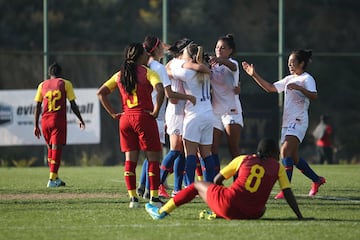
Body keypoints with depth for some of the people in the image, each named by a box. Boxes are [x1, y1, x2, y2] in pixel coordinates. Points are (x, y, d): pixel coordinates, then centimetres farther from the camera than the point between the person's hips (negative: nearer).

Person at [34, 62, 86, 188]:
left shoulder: (42, 85, 12)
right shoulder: (65, 83, 5)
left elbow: (37, 107, 9)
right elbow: (73, 104, 3)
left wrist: (36, 125, 13)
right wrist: (81, 120, 14)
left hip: (45, 121, 3)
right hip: (59, 120, -3)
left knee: (50, 148, 17)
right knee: (56, 149, -4)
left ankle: (55, 178, 21)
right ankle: (52, 180, -12)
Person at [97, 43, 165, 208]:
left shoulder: (120, 75, 12)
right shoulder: (147, 72, -3)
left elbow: (101, 93, 11)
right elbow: (160, 89, -21)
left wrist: (113, 114, 9)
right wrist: (156, 111, -12)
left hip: (125, 119, 5)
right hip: (144, 118, -5)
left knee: (130, 159, 7)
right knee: (153, 158, 1)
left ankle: (133, 198, 3)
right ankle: (154, 197, -4)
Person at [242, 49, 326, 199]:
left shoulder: (307, 79, -5)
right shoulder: (289, 79, 20)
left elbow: (314, 96, -21)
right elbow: (270, 88, 21)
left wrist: (299, 88, -35)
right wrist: (254, 75, 15)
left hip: (298, 121, -9)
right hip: (287, 123, 9)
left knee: (285, 151, -23)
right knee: (293, 157, 10)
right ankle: (317, 180, 28)